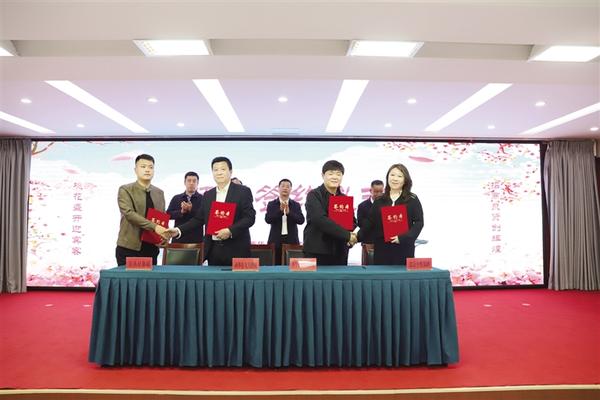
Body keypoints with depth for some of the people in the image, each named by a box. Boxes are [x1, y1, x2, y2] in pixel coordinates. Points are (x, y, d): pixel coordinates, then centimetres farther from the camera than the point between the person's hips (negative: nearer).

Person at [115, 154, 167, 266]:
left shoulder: (159, 193, 13)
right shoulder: (125, 190, -3)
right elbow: (129, 213, -17)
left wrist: (164, 235, -4)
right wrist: (154, 227, -26)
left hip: (151, 248, 4)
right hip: (129, 248, -4)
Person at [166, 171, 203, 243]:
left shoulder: (202, 199, 4)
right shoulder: (176, 198, 14)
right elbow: (168, 214, 6)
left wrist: (191, 210, -19)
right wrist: (181, 212, -12)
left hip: (196, 238, -2)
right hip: (178, 237, 3)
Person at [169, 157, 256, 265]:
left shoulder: (243, 191, -1)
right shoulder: (208, 195, 14)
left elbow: (250, 217, -8)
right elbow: (198, 219, 14)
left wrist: (230, 231, -19)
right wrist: (179, 230, 1)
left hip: (236, 249, -4)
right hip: (213, 249, 4)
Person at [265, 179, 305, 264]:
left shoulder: (296, 205, 9)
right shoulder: (271, 204, 6)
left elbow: (301, 220, -4)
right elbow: (268, 220, -6)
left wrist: (289, 212, -18)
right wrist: (280, 210, -19)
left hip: (292, 241, 1)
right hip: (276, 241, 0)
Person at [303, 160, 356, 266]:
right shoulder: (314, 195, -3)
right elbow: (320, 220, -18)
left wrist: (352, 236, -4)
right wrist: (347, 235, -19)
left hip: (339, 252, 5)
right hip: (316, 252, -5)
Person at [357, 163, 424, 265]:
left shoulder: (412, 200, 4)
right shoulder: (379, 201, 10)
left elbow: (418, 222, -3)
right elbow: (370, 222, 8)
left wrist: (403, 238, -16)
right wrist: (358, 236, -7)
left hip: (404, 249, -2)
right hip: (382, 249, 2)